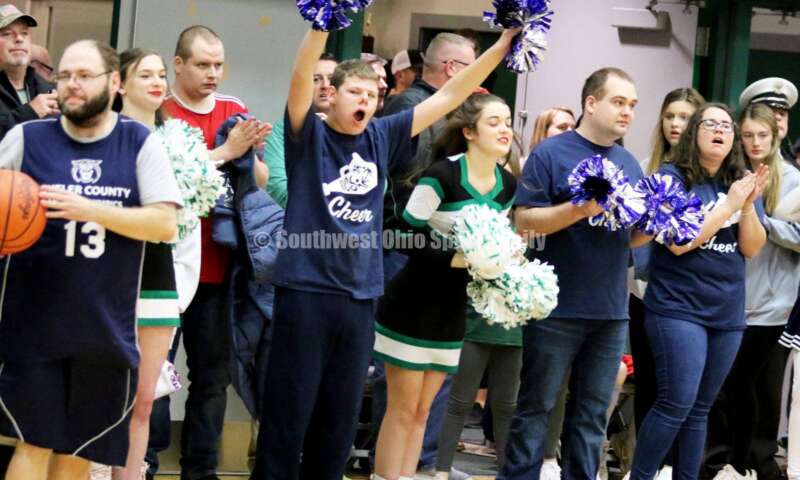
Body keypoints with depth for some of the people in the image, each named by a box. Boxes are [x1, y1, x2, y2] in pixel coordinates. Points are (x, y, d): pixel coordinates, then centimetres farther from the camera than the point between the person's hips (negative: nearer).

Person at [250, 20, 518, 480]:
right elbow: (302, 77, -20)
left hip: (360, 295, 5)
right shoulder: (309, 135, -2)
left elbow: (447, 98, 10)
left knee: (340, 418, 11)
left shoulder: (382, 138, 8)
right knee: (289, 413, -1)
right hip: (306, 289, -5)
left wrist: (502, 45, 5)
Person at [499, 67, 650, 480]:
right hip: (557, 308, -5)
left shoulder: (629, 163, 14)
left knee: (592, 414, 9)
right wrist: (581, 209, -23)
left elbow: (632, 238, 18)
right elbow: (525, 220, -12)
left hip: (611, 311, 6)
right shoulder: (552, 153, -5)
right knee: (536, 407, 2)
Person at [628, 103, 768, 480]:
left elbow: (752, 248, 5)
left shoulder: (740, 182, 8)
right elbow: (678, 242, -16)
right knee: (677, 403, -12)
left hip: (728, 313, 5)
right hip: (678, 308, -5)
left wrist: (749, 205, -11)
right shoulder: (672, 177, -6)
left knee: (700, 409, 9)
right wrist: (729, 204, -15)